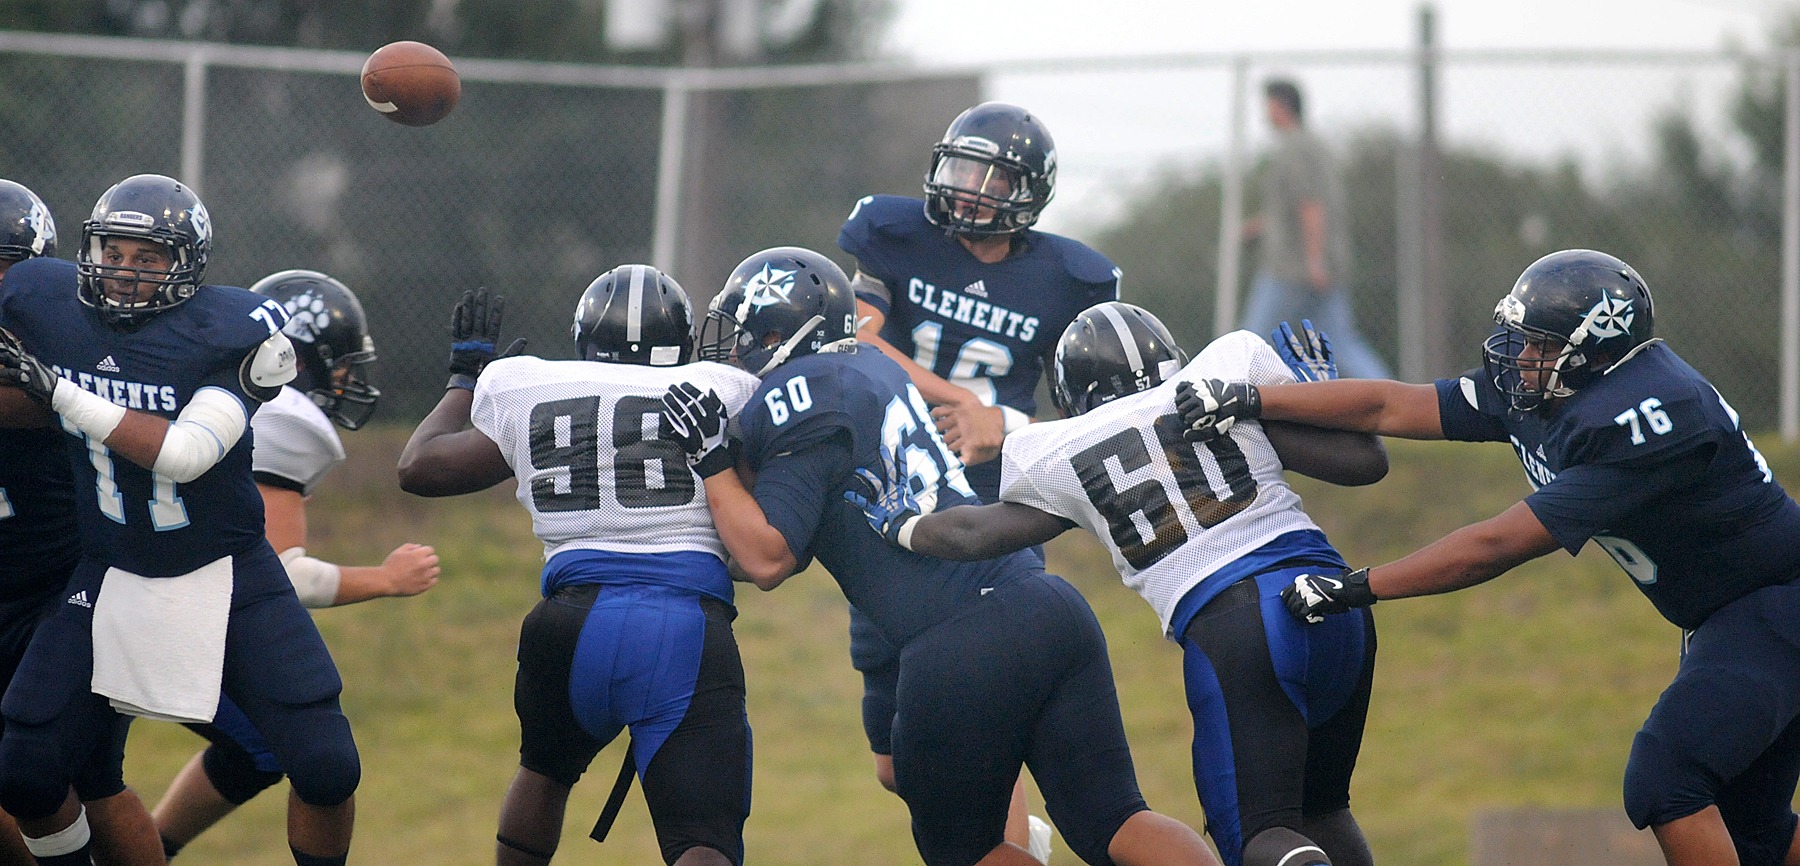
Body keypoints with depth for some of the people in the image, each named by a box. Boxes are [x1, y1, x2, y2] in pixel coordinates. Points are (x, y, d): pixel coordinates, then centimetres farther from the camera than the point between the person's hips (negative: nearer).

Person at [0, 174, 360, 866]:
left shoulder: (231, 331, -19)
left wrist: (59, 392, -31)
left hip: (228, 575, -2)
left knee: (327, 768, -9)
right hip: (111, 576, 3)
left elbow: (184, 454, -30)